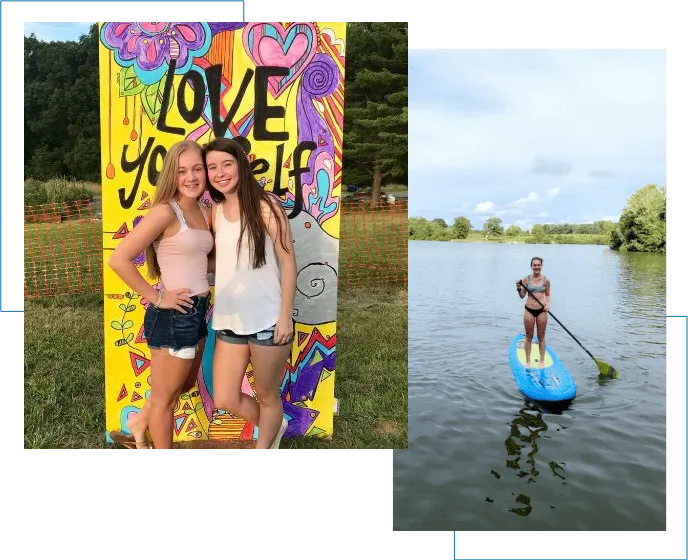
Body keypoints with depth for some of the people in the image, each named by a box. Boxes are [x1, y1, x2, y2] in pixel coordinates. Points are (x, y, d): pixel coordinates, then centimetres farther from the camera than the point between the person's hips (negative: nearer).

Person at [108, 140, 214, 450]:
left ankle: (138, 425, 52)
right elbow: (118, 259, -24)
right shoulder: (165, 211, -18)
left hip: (197, 313, 9)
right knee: (165, 397, 14)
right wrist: (156, 298, -18)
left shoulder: (204, 212, 6)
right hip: (174, 316, -8)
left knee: (184, 385, 29)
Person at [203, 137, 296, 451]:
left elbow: (288, 262, -10)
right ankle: (273, 429, 40)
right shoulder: (215, 212, 7)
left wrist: (286, 315, -13)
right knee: (225, 400, 11)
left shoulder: (265, 206, -10)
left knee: (267, 395, 13)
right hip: (229, 320, 6)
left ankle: (263, 446, 39)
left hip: (267, 320, -5)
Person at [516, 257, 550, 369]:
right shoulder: (526, 279, -2)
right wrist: (519, 288, -16)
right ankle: (528, 361, 18)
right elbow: (522, 296, 3)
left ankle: (542, 361, 22)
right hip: (529, 310, 0)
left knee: (541, 337, 10)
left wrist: (547, 304, -7)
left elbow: (547, 295, 11)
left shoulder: (546, 280, 0)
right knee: (529, 337, 8)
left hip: (541, 311, 0)